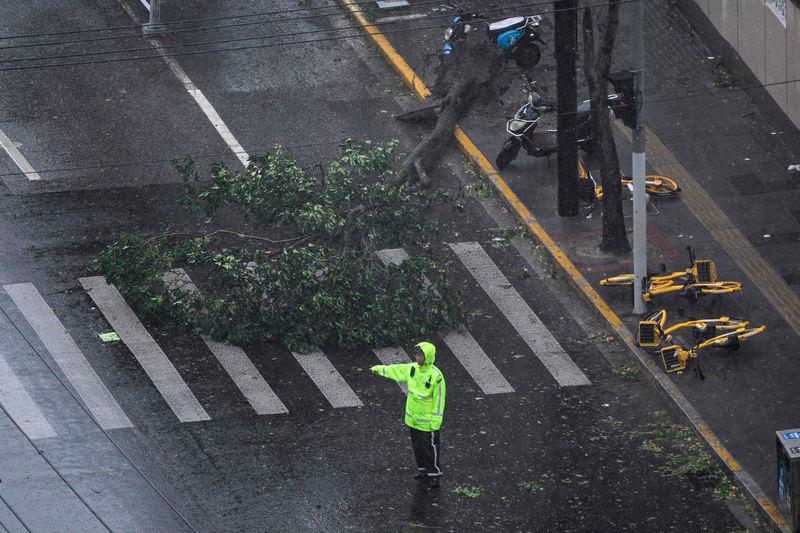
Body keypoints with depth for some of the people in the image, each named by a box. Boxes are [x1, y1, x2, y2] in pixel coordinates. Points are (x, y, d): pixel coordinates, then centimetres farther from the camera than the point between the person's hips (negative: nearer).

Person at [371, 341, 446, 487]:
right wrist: (380, 369, 26)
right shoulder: (412, 369, -4)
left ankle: (435, 473, 18)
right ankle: (423, 469, 33)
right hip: (413, 419, 7)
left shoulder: (436, 376, -24)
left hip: (428, 421, -7)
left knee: (431, 447, 5)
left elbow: (439, 400, -20)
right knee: (418, 446, 18)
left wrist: (436, 422, -20)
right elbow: (395, 370, 15)